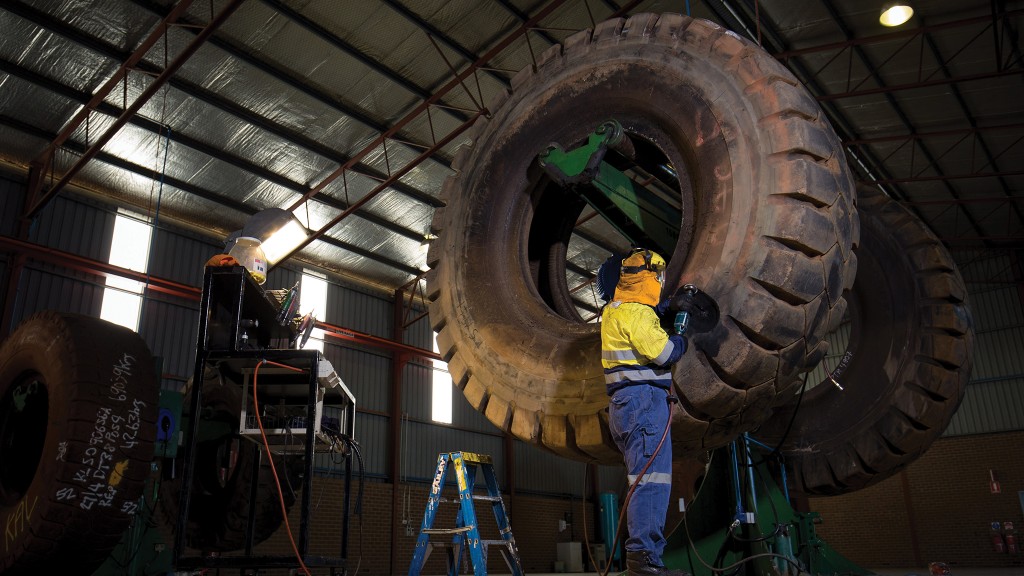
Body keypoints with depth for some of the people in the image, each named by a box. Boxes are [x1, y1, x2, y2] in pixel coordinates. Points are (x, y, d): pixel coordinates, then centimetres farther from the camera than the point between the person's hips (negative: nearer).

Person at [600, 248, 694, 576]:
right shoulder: (636, 313, -13)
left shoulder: (615, 309, 18)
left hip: (624, 402, 11)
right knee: (652, 478, -13)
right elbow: (664, 353, -19)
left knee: (643, 478, 16)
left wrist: (667, 306, 27)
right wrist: (681, 339, 2)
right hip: (644, 399, -11)